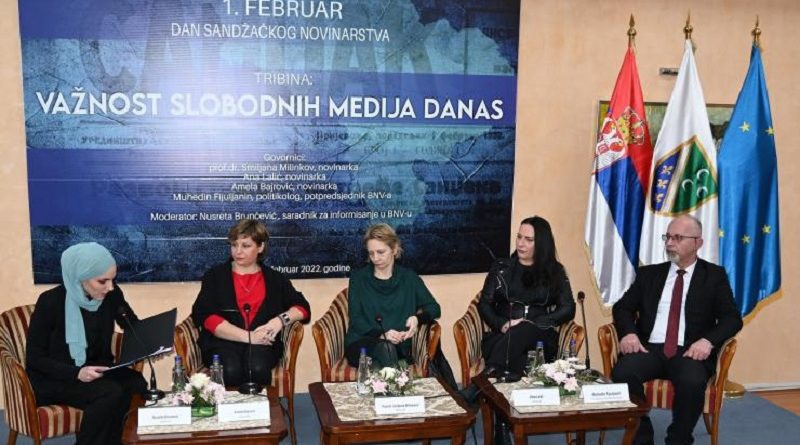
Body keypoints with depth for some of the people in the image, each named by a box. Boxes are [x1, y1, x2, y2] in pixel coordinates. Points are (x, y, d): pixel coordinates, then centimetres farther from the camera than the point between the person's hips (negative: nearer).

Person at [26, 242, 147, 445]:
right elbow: (34, 358, -13)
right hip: (52, 378, -4)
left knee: (136, 384, -26)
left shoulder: (111, 295, -7)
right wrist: (76, 373, -27)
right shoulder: (51, 301, -19)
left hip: (96, 370, 5)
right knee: (111, 393, -31)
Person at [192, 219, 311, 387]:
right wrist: (247, 336, -13)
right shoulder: (215, 276, 13)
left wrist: (281, 319, -10)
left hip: (262, 343, 1)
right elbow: (206, 316, -1)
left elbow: (302, 308, 14)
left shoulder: (275, 279, 19)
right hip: (223, 342, -1)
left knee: (258, 368, -32)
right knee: (231, 371, -33)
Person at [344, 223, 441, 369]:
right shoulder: (358, 278, 11)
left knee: (388, 349, -37)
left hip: (398, 347, 0)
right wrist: (381, 335, -17)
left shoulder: (409, 278, 14)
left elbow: (434, 308, 14)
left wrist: (418, 318, -10)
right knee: (384, 348, -36)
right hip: (361, 344, 0)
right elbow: (355, 318, 2)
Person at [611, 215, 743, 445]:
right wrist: (629, 332, -9)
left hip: (690, 352, -2)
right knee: (622, 373, -30)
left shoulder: (714, 276, 10)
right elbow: (622, 307, 13)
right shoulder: (649, 273, 17)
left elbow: (732, 318, 2)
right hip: (650, 348, 2)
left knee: (692, 382, -35)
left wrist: (708, 341, -18)